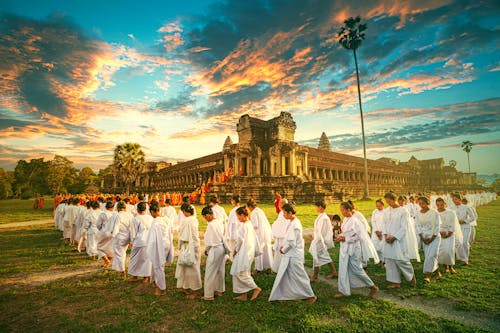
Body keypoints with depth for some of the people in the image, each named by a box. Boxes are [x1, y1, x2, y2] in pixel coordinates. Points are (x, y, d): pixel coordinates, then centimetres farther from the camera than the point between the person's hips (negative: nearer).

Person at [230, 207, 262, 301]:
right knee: (244, 272, 15)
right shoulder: (250, 224, 9)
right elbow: (255, 238, 15)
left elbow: (240, 240, -16)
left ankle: (256, 288, 5)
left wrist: (235, 250, -1)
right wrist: (256, 250, 21)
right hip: (250, 251, 10)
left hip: (244, 253, -10)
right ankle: (243, 294, 23)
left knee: (240, 273, -1)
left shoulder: (243, 226, -19)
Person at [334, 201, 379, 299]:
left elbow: (359, 236, -20)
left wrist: (345, 238, -19)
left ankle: (373, 287, 23)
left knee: (356, 269, 2)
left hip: (353, 248, -8)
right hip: (344, 248, 8)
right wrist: (340, 236, -1)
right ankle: (343, 290, 18)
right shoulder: (345, 219, 7)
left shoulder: (355, 221, -19)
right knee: (343, 269, 8)